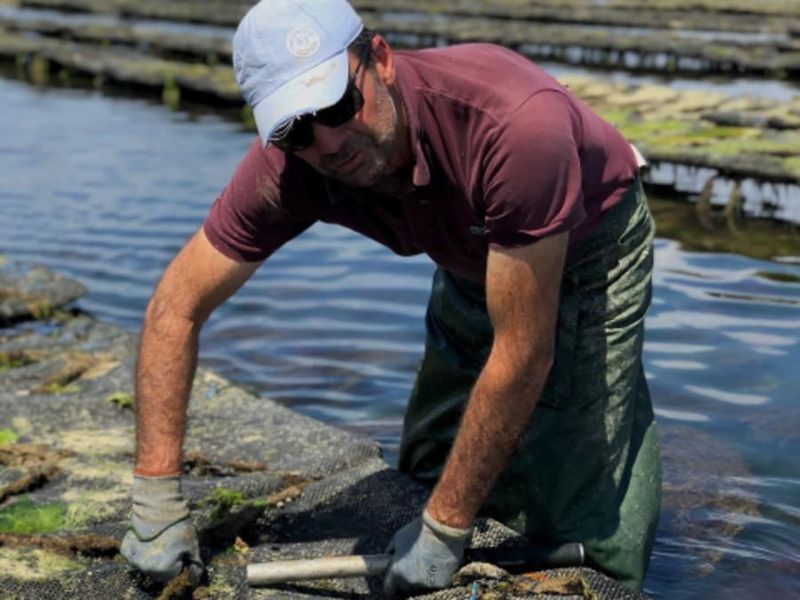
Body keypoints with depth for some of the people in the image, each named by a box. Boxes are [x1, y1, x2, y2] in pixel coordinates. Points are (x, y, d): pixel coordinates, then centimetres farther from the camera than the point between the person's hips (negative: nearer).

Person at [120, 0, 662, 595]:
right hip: (472, 259, 5)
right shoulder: (287, 166, -27)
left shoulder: (516, 123, -43)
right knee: (427, 467, 10)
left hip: (590, 246, -4)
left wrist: (445, 527, -27)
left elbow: (522, 356, -36)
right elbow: (176, 307, -16)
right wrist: (156, 497, -20)